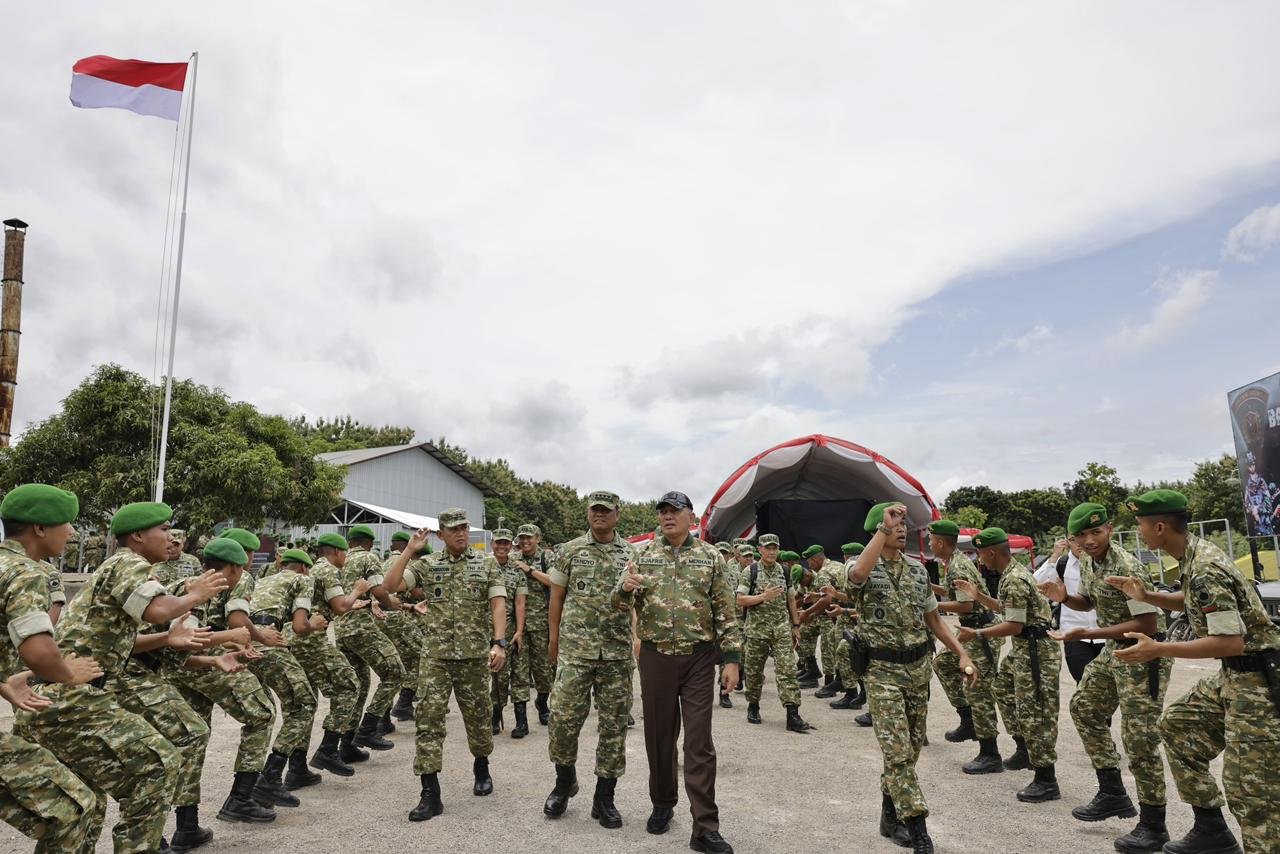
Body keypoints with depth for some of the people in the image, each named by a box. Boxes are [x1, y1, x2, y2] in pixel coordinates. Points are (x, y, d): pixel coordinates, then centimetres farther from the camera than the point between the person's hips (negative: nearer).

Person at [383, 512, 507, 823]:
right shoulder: (429, 564, 6)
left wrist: (499, 643, -15)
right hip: (435, 655, 1)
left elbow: (498, 604, -5)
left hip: (475, 654, 0)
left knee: (478, 716, 12)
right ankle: (430, 794, 0)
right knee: (428, 718, -5)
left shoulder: (487, 563, 3)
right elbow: (390, 584, -4)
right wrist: (410, 550, -8)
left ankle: (481, 768, 37)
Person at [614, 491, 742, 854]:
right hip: (655, 657, 2)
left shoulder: (710, 557, 1)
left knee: (699, 743, 0)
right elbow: (622, 604, 3)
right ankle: (662, 804, 32)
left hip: (699, 658, -2)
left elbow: (726, 611, 1)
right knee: (658, 735, 12)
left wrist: (731, 658, -6)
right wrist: (625, 588, -20)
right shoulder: (644, 556, 5)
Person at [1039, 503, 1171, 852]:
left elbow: (1148, 625, -26)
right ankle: (1113, 794, 29)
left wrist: (1086, 634, -27)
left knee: (1139, 736, -5)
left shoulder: (1127, 568, -26)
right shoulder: (1086, 563, 1)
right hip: (1114, 649, 10)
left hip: (1144, 653, -10)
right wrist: (1064, 598, -5)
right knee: (1085, 707, 18)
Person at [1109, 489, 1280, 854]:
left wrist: (1158, 650, -27)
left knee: (1249, 784, -4)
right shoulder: (1195, 554, 5)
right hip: (1235, 673, 11)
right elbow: (1194, 602, 23)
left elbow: (1231, 642, -29)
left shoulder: (1205, 570, -26)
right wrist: (1147, 596, 8)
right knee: (1177, 723, 17)